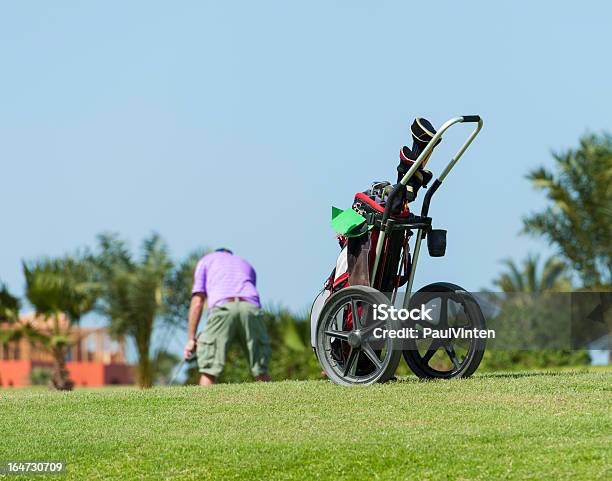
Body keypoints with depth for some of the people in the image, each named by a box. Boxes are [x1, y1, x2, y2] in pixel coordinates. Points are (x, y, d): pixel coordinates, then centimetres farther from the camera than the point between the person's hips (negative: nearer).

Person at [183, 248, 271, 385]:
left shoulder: (206, 260, 30)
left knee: (209, 371, 3)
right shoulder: (246, 265, 40)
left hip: (222, 307, -3)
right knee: (261, 372, 11)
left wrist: (191, 339, 17)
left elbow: (197, 302, 18)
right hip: (251, 307, 3)